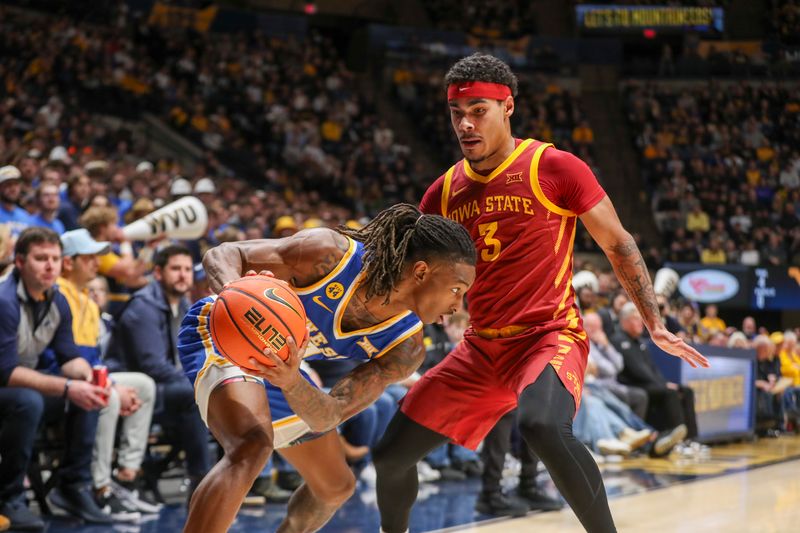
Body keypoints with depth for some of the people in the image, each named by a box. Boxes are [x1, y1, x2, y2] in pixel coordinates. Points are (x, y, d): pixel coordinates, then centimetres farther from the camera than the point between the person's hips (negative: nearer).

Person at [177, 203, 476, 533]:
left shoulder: (406, 349, -16)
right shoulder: (332, 255, -30)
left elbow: (327, 417, -22)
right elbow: (222, 255, -26)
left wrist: (291, 382, -44)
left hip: (278, 366, 7)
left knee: (336, 486, 17)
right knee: (253, 446, -36)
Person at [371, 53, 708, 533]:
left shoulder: (555, 168, -8)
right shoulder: (444, 192, 7)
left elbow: (618, 245, -1)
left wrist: (656, 325, -5)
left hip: (550, 335, -6)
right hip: (481, 348, 6)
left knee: (543, 427, -38)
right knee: (391, 455, 5)